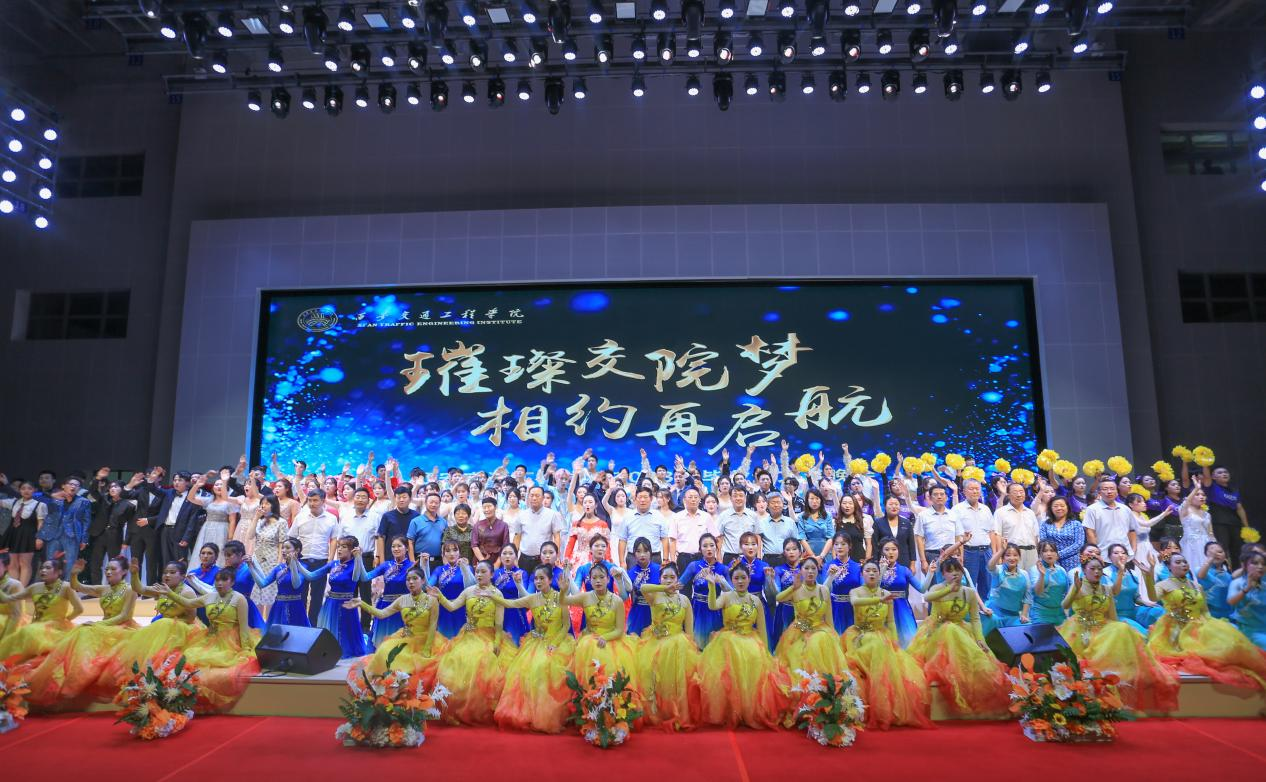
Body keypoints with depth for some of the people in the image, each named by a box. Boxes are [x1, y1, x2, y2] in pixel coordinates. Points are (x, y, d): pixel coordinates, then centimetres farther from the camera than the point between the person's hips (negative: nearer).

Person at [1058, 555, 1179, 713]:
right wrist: (1076, 589, -30)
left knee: (1122, 630, -23)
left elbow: (1113, 619, 11)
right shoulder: (1078, 587, 0)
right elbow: (1065, 606, -16)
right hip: (1080, 630, -3)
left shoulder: (1106, 591, 11)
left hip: (1102, 630, 3)